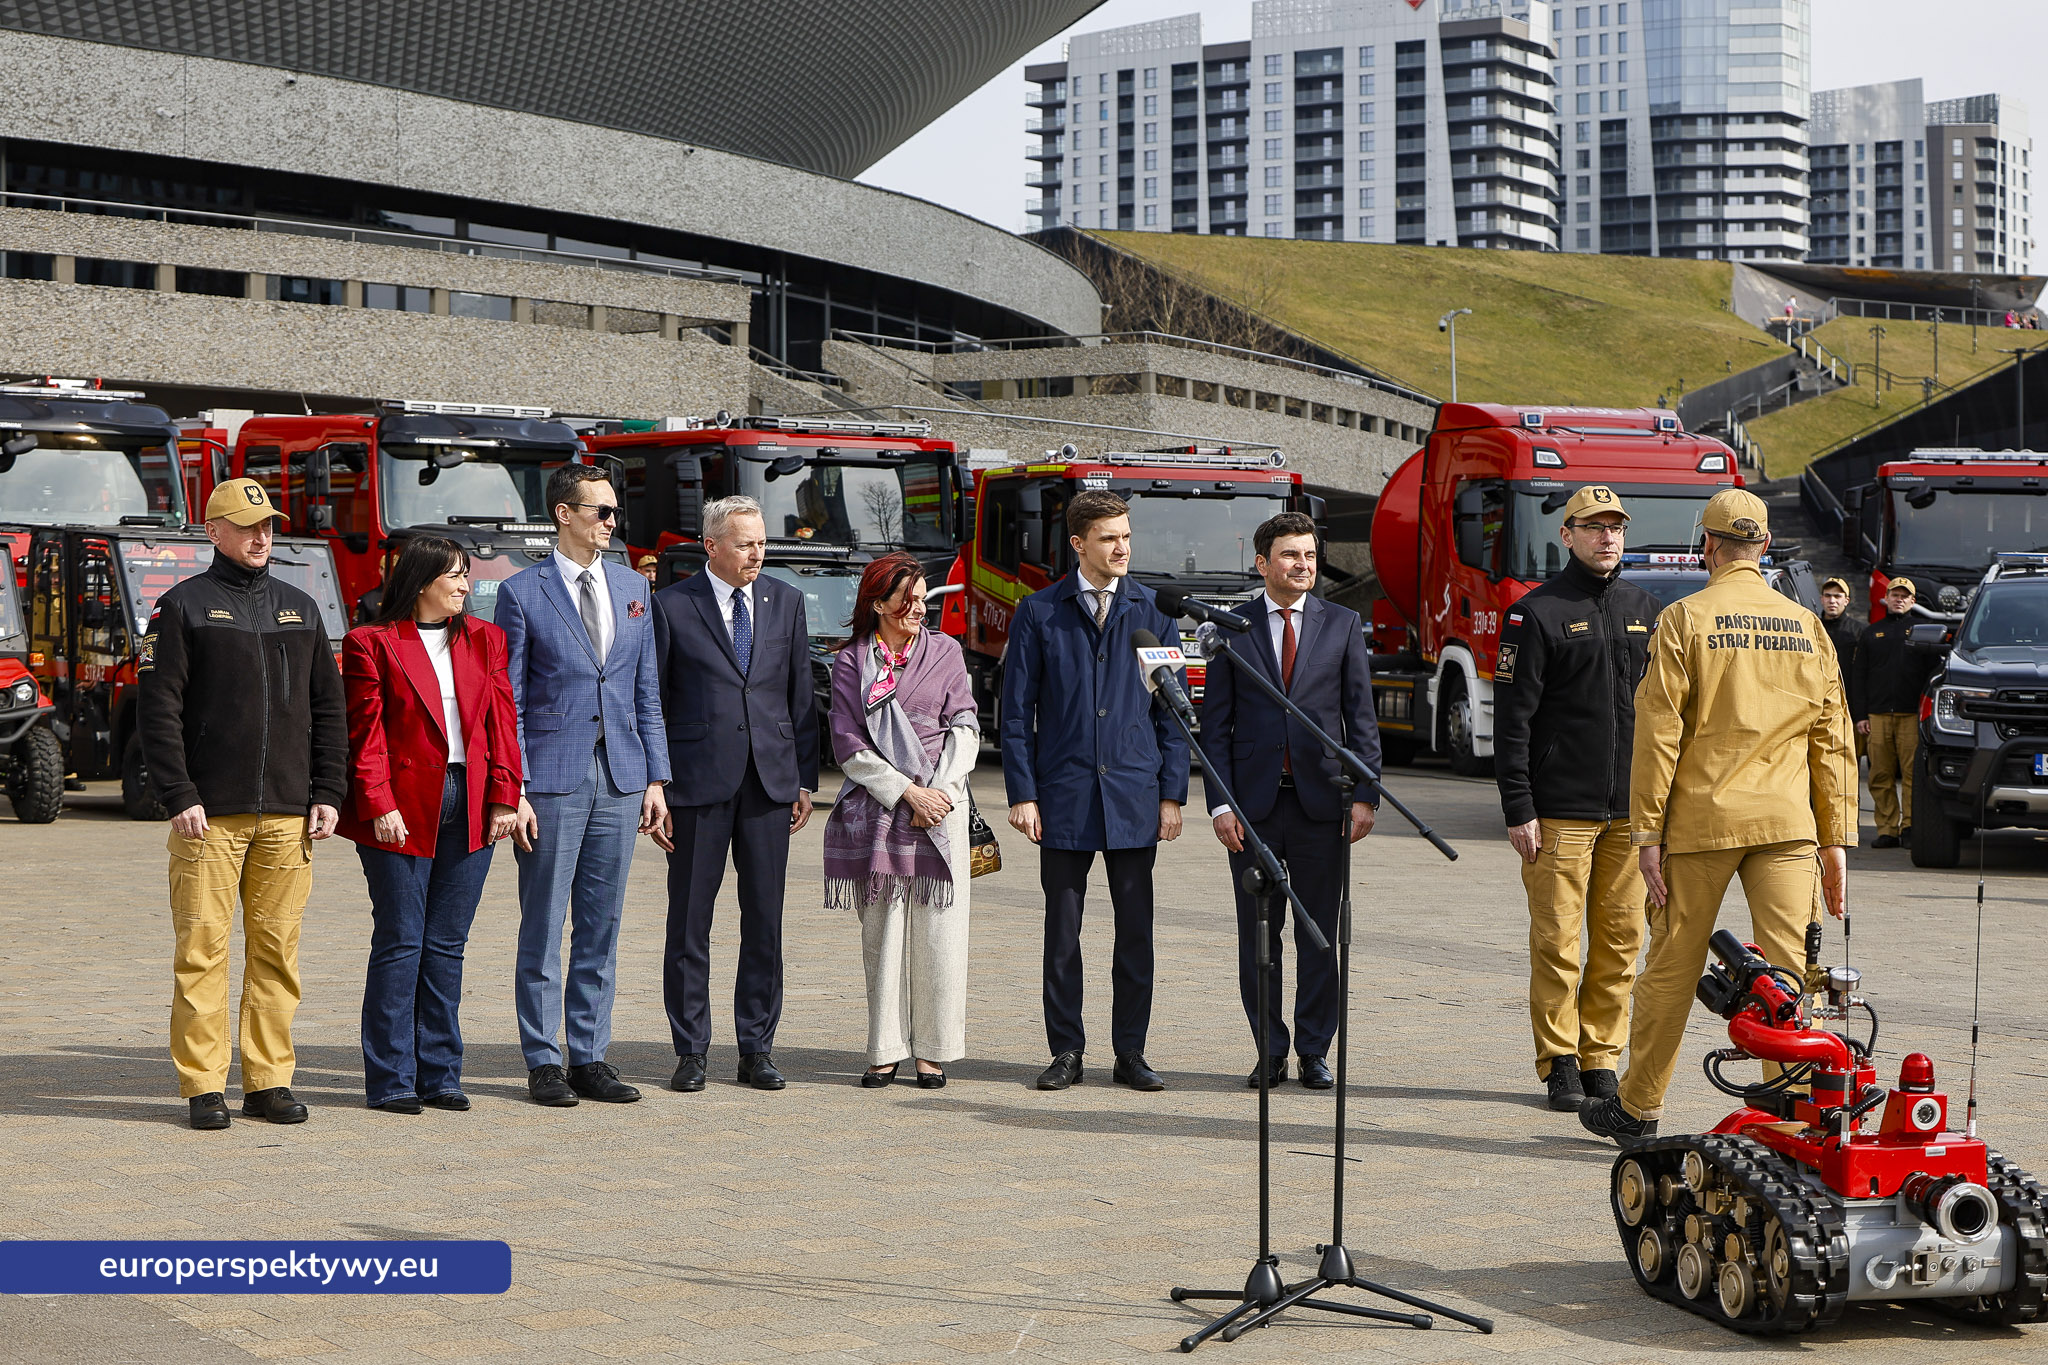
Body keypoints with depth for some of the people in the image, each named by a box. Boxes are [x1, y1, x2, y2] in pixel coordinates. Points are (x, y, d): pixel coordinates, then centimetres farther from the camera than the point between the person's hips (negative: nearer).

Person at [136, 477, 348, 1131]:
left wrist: (327, 794, 6)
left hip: (287, 816, 4)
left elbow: (328, 708, 16)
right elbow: (159, 708, -3)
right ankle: (204, 1086, 0)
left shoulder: (300, 609, 16)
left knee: (277, 949, 4)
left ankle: (268, 1079, 10)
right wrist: (179, 796, -12)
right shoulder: (183, 606, 3)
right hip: (209, 814, -4)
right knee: (202, 947, -4)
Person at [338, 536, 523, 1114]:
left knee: (446, 945, 8)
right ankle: (391, 1080, 4)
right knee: (400, 943, -2)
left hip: (469, 807, 4)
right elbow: (365, 735, -5)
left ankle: (439, 1074, 14)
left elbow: (502, 722, 9)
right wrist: (378, 806, -13)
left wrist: (503, 796, 0)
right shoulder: (372, 643, -1)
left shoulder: (484, 639, 13)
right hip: (402, 809, -4)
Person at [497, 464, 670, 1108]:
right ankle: (544, 1061, 8)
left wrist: (655, 778, 8)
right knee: (544, 925, 0)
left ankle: (590, 1058, 14)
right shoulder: (522, 593, -2)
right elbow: (508, 701, -3)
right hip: (552, 778, -4)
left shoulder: (633, 588, 12)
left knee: (601, 924, 8)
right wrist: (513, 790, -10)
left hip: (620, 777, 5)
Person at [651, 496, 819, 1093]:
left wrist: (805, 780, 8)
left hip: (770, 781, 3)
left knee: (765, 921, 5)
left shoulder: (786, 602, 10)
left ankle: (757, 1049, 13)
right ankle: (690, 1052, 10)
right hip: (698, 780, -3)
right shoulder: (671, 606, 0)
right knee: (689, 922, 1)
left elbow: (801, 696, 12)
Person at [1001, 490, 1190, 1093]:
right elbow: (1016, 710, 3)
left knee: (1136, 929, 3)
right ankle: (1066, 1051, 13)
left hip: (1135, 794, 1)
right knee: (1062, 930, 4)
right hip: (1063, 795, -1)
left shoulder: (1154, 611, 6)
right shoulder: (1038, 613, 3)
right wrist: (1021, 793, -5)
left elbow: (1171, 709, 8)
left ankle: (1130, 1052, 12)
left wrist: (1172, 793, 1)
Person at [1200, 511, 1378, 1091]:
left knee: (1319, 936, 3)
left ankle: (1314, 1052, 12)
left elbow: (1362, 717, 5)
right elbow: (1215, 723, 4)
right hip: (1254, 803, 0)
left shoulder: (1342, 624, 7)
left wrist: (1365, 795, -4)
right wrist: (1220, 803, -5)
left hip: (1320, 800, 0)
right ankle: (1270, 1052, 13)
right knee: (1258, 935, 4)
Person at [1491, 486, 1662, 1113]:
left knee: (1621, 940, 5)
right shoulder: (1537, 614, -2)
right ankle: (1560, 1065, 5)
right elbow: (1512, 719, -5)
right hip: (1561, 810, -5)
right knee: (1557, 940, -3)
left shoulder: (1645, 610, 13)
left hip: (1631, 809, 5)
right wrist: (1518, 809, -10)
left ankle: (1601, 1060, 14)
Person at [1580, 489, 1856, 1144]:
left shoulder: (1685, 619, -2)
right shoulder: (1808, 627, 9)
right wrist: (1836, 841, 11)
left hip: (1702, 820, -2)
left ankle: (1637, 1108, 20)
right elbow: (1833, 741, 8)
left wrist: (1647, 832, -3)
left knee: (1672, 967, 8)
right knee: (1787, 972, 1)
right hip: (1787, 821, 2)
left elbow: (1658, 734, -6)